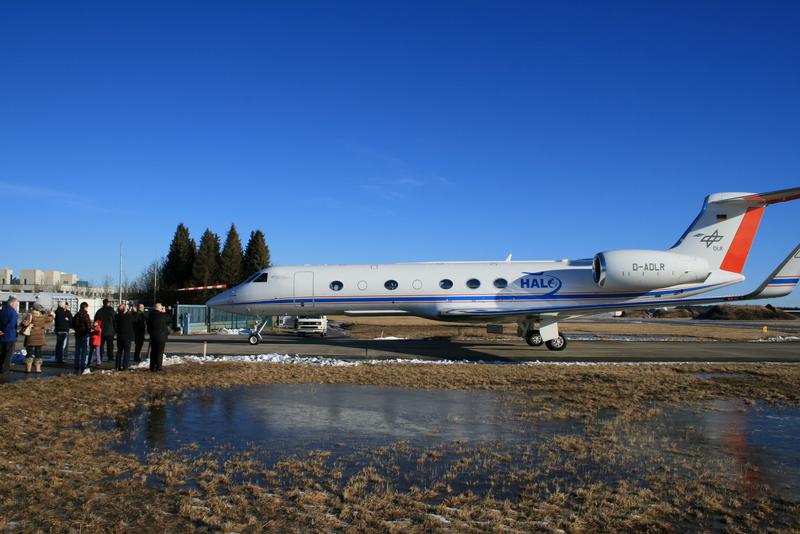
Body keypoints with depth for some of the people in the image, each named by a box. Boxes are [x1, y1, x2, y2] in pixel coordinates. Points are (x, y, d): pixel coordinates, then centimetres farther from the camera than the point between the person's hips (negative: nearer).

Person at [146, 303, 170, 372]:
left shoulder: (151, 314, 1)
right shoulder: (162, 315, -17)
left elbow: (148, 324, 10)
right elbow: (169, 320, -1)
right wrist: (164, 312, 4)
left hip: (152, 336, 6)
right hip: (161, 336, -5)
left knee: (153, 351, 14)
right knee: (160, 352, 2)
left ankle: (152, 367, 18)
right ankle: (158, 367, 2)